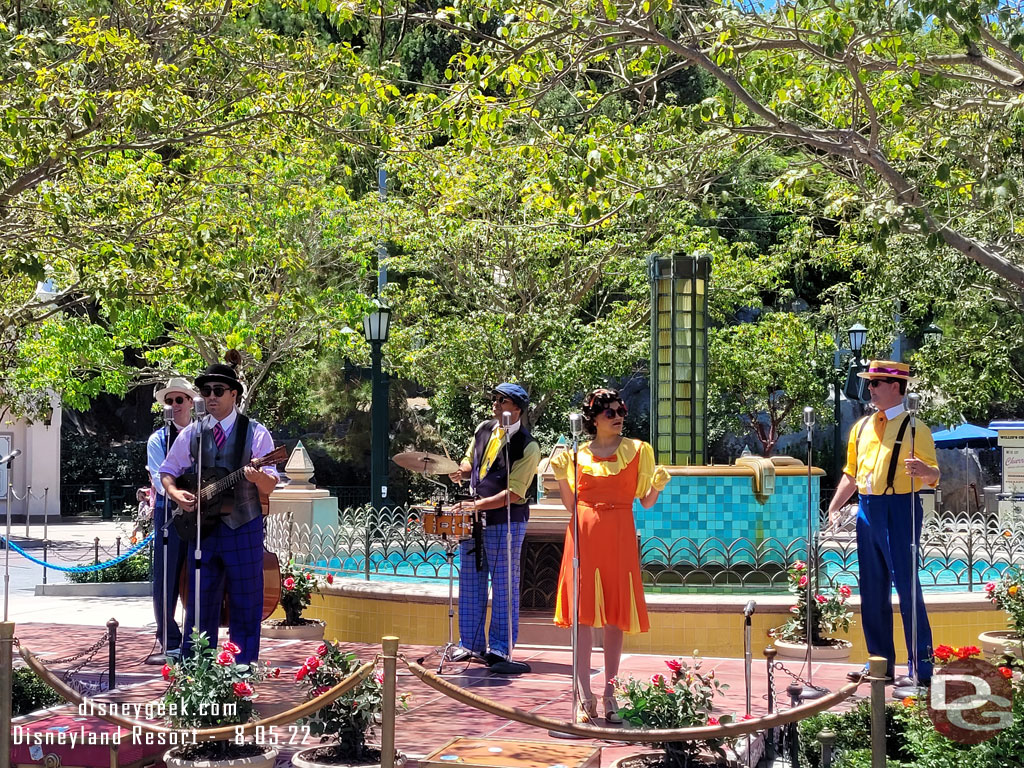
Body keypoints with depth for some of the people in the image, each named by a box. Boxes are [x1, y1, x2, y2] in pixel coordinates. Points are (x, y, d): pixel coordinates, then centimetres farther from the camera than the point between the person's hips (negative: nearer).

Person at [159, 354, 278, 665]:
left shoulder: (255, 433, -2)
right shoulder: (191, 434, 8)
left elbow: (270, 487, -8)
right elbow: (167, 471, 15)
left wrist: (258, 478, -31)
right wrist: (176, 493, -7)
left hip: (244, 527, -3)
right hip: (201, 526, 3)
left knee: (246, 603, 2)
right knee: (200, 602, 8)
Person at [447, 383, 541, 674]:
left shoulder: (527, 447, -12)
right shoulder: (483, 429, 8)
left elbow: (514, 493, -18)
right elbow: (470, 461, 23)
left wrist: (479, 505, -25)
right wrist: (462, 471, 0)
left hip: (506, 522, -6)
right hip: (473, 518, 7)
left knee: (503, 587, -1)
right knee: (470, 584, 12)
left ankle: (500, 650, 6)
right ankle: (471, 644, 24)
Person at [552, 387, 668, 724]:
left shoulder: (637, 450, 6)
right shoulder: (578, 454, 9)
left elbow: (646, 502, 4)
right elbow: (570, 504, 9)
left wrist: (657, 485, -15)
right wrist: (561, 476, -5)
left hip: (619, 537, 0)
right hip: (584, 535, 1)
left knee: (616, 615, 1)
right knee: (583, 614, -3)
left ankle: (609, 694, 9)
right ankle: (585, 697, 2)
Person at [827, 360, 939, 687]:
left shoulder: (915, 427, -4)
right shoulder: (862, 427, 14)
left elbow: (933, 476, -7)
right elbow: (851, 473, 20)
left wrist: (924, 471, -30)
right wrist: (833, 508, 10)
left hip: (900, 509, -7)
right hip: (867, 510, 7)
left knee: (907, 588, -6)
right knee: (872, 590, 10)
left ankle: (921, 668, 0)